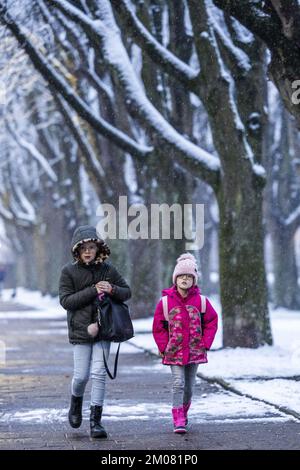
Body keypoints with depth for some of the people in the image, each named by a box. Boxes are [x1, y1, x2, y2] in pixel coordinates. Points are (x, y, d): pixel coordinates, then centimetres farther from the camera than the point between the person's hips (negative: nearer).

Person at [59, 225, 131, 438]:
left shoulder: (108, 269, 3)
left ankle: (96, 420, 0)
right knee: (81, 375, -1)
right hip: (80, 330, -1)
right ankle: (76, 403, 33)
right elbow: (66, 301, -10)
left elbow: (127, 292, 9)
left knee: (99, 373, -5)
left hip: (103, 330, 1)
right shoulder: (69, 271, -3)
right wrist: (93, 290, -17)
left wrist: (112, 289, -14)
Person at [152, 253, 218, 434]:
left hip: (195, 351, 2)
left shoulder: (201, 301, -3)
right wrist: (164, 347, -3)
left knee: (189, 386, 10)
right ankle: (179, 420, -10)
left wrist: (205, 343, 0)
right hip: (174, 351, -2)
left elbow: (212, 322, 8)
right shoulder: (165, 301, -5)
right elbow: (158, 327, 3)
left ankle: (183, 413, 31)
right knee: (178, 384, -12)